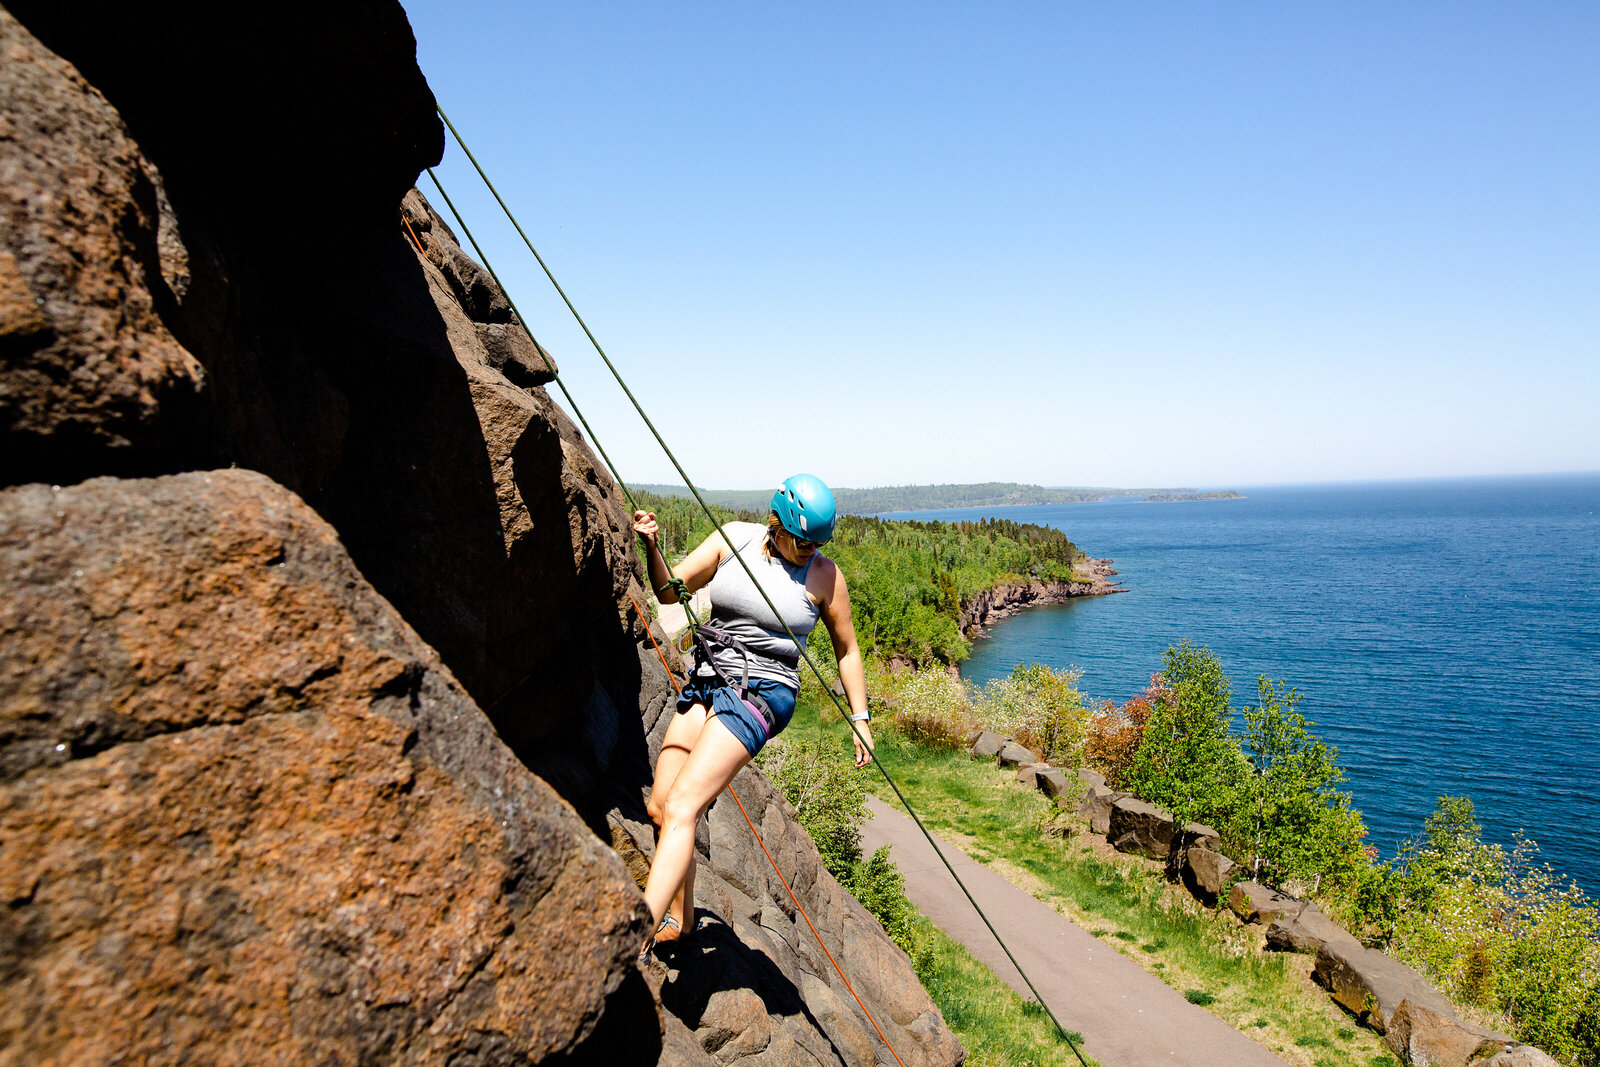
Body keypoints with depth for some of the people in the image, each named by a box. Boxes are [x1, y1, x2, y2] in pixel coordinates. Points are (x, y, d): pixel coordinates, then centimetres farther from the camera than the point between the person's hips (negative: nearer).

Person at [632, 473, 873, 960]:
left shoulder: (824, 576, -5)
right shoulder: (733, 539, 1)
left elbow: (847, 650, 6)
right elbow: (670, 591, 4)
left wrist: (860, 719, 7)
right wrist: (651, 546, -14)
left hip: (761, 694, -5)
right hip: (707, 682, 5)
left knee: (681, 808, -18)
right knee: (659, 809, 6)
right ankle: (679, 922, 26)